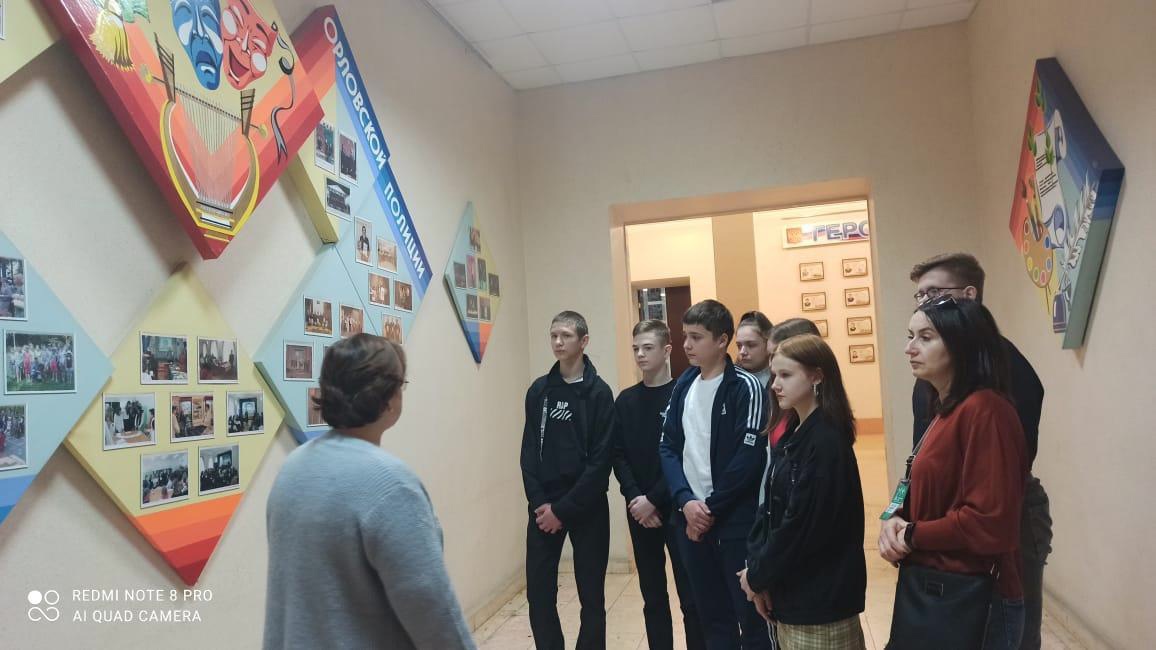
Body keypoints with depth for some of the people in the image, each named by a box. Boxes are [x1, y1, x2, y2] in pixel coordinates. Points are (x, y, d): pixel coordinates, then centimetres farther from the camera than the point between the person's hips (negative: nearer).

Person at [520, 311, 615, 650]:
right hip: (543, 507, 3)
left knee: (591, 593, 7)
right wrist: (539, 502, -8)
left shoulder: (598, 392, -5)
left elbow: (601, 460, -10)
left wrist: (564, 509, -13)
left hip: (586, 507, -3)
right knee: (539, 592, 5)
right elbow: (529, 451, 4)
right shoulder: (538, 390, 5)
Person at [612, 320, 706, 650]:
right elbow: (618, 456, 4)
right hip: (639, 512, 4)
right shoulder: (626, 400, 7)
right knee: (653, 597, 13)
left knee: (691, 597, 3)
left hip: (676, 509, -4)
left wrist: (654, 499, -13)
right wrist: (634, 497, -9)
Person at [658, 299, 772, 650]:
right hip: (691, 518, 5)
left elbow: (749, 458, -15)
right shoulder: (683, 385, 8)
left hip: (736, 521, -5)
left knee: (751, 614, 5)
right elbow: (668, 447, 6)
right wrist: (686, 501, -8)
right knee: (711, 615, 15)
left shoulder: (745, 386, -9)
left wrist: (711, 507, -12)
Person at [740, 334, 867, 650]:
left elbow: (804, 525, -22)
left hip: (820, 593, -8)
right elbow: (770, 508, 6)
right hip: (791, 587, 8)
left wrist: (759, 575, -12)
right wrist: (755, 564, -6)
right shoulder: (791, 436, 7)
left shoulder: (827, 441, -20)